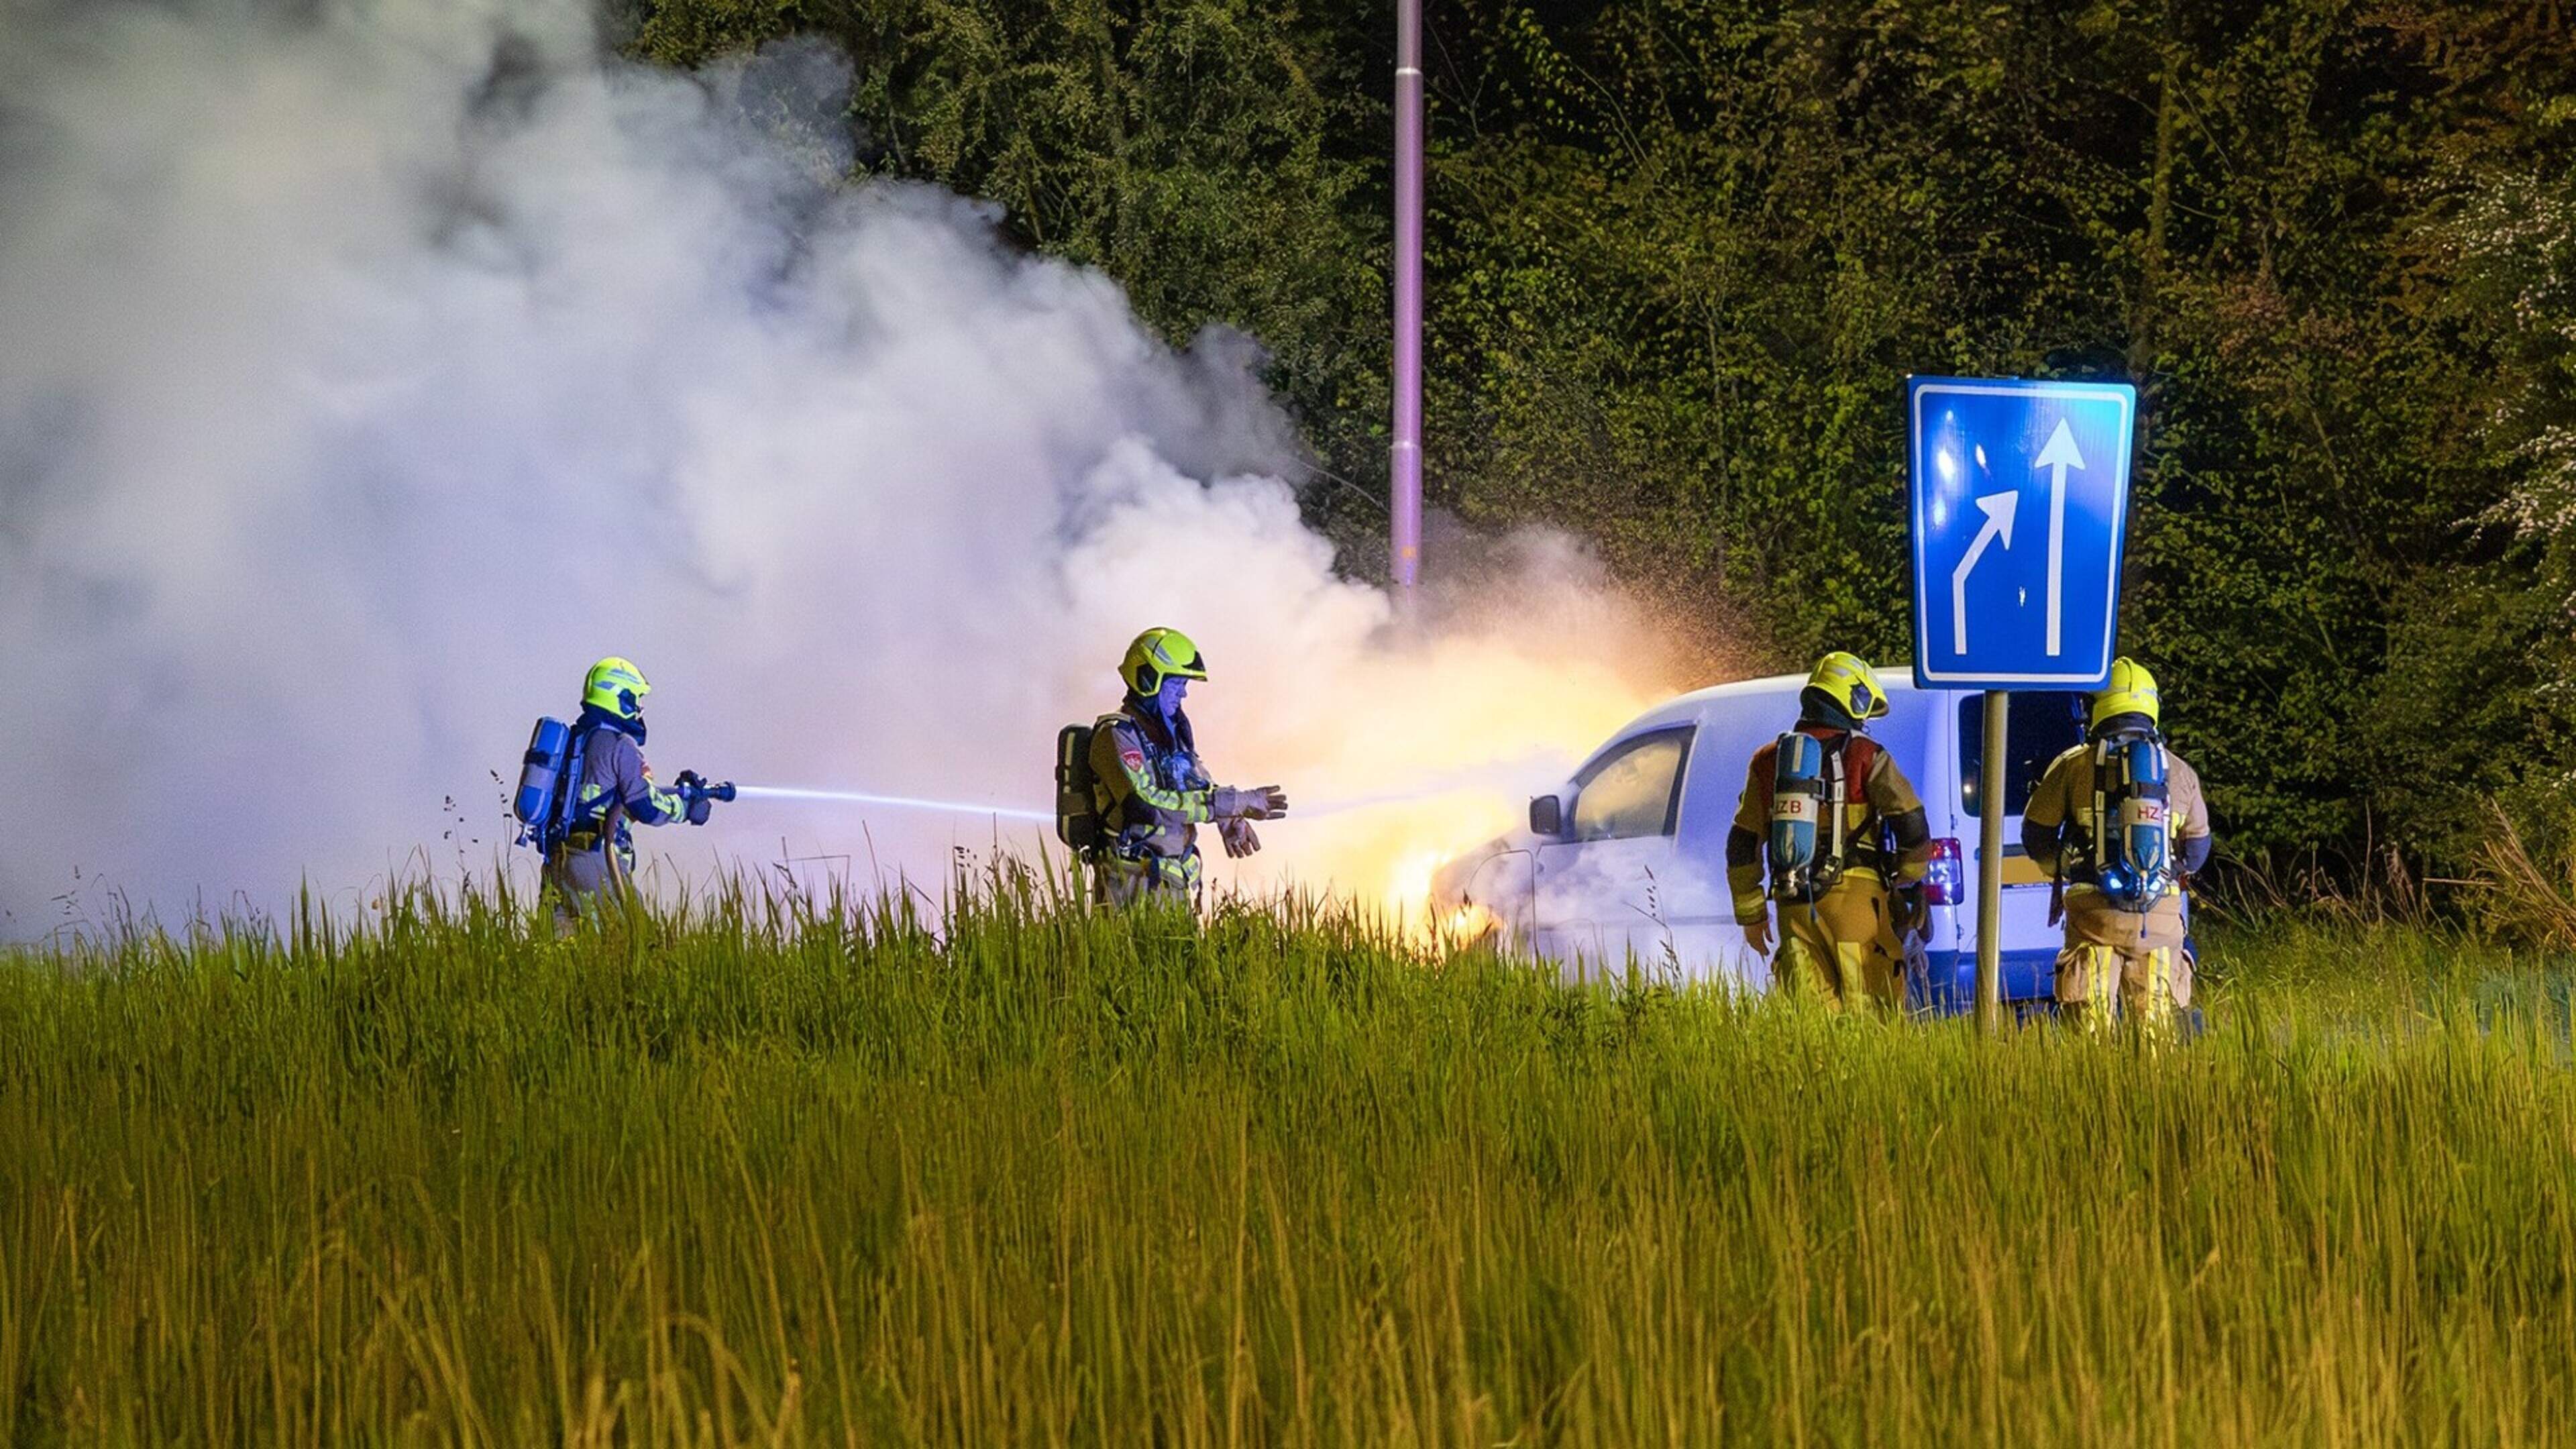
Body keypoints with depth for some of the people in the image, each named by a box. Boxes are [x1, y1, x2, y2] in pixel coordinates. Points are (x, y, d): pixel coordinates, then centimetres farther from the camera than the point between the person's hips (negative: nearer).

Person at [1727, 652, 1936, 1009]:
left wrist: (1751, 915, 22)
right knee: (1865, 1007, -4)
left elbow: (1742, 847, 15)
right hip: (1854, 898, -4)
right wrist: (1909, 879, 14)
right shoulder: (1864, 756, 1)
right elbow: (1912, 824, -5)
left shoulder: (1768, 761, 15)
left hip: (1795, 907, 4)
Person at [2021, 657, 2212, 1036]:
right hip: (2160, 917, 2)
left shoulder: (2074, 765, 1)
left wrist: (2062, 874, 26)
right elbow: (2197, 849, 17)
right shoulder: (2180, 773, 9)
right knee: (2155, 1025, 6)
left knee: (2090, 1021, -1)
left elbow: (2035, 834, 7)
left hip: (2094, 910, -2)